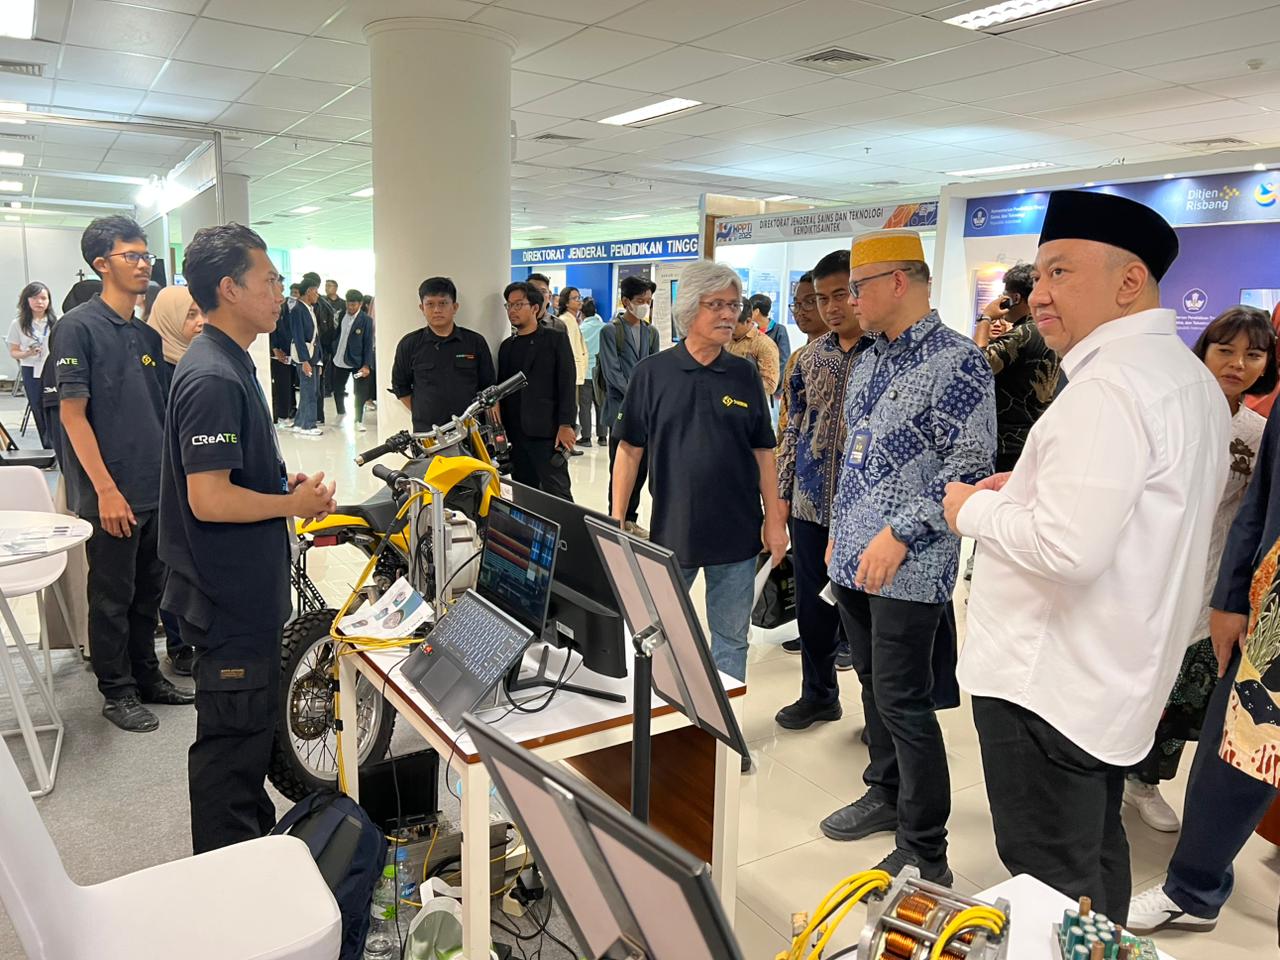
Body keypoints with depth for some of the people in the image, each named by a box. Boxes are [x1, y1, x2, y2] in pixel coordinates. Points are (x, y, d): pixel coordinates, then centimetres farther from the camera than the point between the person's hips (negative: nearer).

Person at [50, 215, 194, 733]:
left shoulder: (149, 334, 11)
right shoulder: (79, 326, -8)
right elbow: (72, 413, -13)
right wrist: (105, 489, -17)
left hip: (157, 489, 6)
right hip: (111, 492, -6)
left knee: (149, 590, 16)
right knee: (113, 596, 6)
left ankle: (146, 675, 30)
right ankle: (117, 691, 19)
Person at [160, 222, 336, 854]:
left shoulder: (230, 364, 11)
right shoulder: (213, 377, -23)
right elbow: (209, 499, -28)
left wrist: (287, 481, 6)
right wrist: (296, 504, -15)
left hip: (249, 587, 10)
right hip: (230, 593, -10)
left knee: (253, 724, 23)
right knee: (232, 735, 4)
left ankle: (259, 843, 41)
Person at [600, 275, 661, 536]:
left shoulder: (651, 332, 13)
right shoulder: (611, 331, -4)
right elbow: (612, 372, -10)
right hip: (621, 409, -5)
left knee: (641, 467, 9)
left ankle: (630, 518, 20)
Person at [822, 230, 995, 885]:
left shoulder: (957, 361, -12)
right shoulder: (868, 361, 14)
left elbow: (970, 467, -18)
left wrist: (899, 535, -22)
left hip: (908, 568, -8)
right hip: (853, 560, 8)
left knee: (905, 704, -3)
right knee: (874, 688, 19)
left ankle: (923, 854, 11)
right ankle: (886, 793, 38)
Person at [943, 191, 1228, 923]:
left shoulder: (1108, 384, -22)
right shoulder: (1191, 376, 10)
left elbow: (1069, 548, -29)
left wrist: (975, 510, -12)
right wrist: (1034, 485, 10)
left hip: (1048, 684, -10)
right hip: (1116, 675, 10)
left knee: (1051, 891, 4)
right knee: (1094, 857, 24)